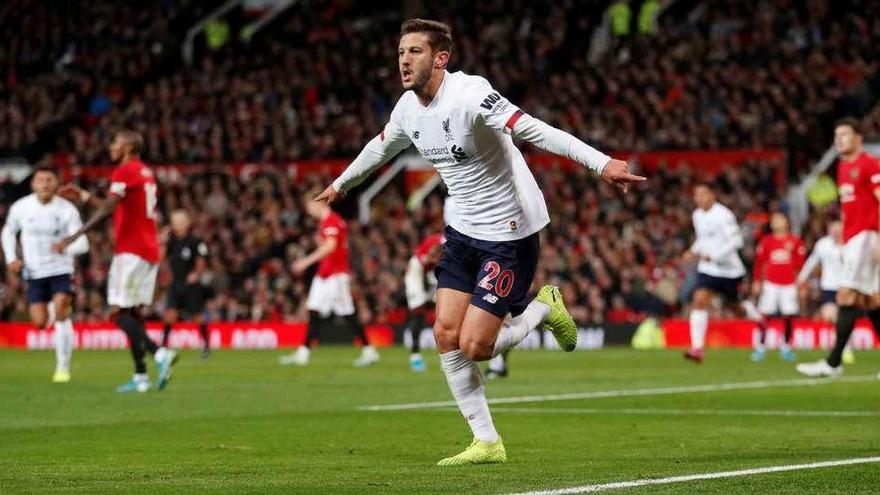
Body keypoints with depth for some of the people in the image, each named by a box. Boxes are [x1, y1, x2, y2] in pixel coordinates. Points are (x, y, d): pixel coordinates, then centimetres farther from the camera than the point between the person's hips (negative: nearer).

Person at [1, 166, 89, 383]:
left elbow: (82, 244, -13)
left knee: (61, 313, -21)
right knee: (40, 323, -1)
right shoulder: (20, 207, -4)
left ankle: (63, 367, -11)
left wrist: (66, 248, -35)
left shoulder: (67, 209, -10)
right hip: (34, 273, 2)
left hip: (61, 270, -2)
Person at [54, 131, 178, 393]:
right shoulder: (146, 173, 20)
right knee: (133, 312, 9)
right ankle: (140, 376, 4)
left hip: (131, 251, -9)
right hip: (149, 251, 9)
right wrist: (82, 195, 31)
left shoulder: (124, 172, -9)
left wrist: (73, 237, -25)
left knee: (119, 312, -9)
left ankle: (159, 353, -26)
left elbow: (107, 209, -21)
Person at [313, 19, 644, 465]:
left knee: (474, 346, -11)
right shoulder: (408, 109, 1)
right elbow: (381, 147, 24)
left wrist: (601, 162, -51)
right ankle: (486, 444, 12)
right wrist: (341, 184, 41)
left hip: (511, 232, -8)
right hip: (464, 229, 8)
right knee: (446, 336, 0)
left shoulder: (469, 94, -25)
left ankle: (544, 310, 18)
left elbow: (533, 130, -39)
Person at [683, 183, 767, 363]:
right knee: (699, 301, -13)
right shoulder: (697, 215, 8)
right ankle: (697, 348, -18)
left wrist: (714, 256, -27)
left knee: (734, 304, 11)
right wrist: (694, 252, 5)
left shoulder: (723, 215, -16)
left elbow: (736, 241, -21)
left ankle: (755, 315, 47)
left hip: (728, 269, -5)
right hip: (707, 269, 5)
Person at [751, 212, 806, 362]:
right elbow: (759, 262, 7)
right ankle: (760, 348, -1)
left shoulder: (795, 241, 4)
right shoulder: (766, 241, 4)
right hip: (770, 283, 0)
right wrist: (756, 282, 4)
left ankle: (786, 347, 14)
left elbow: (800, 263, 4)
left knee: (788, 316, -1)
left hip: (789, 284, 1)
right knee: (765, 315, -7)